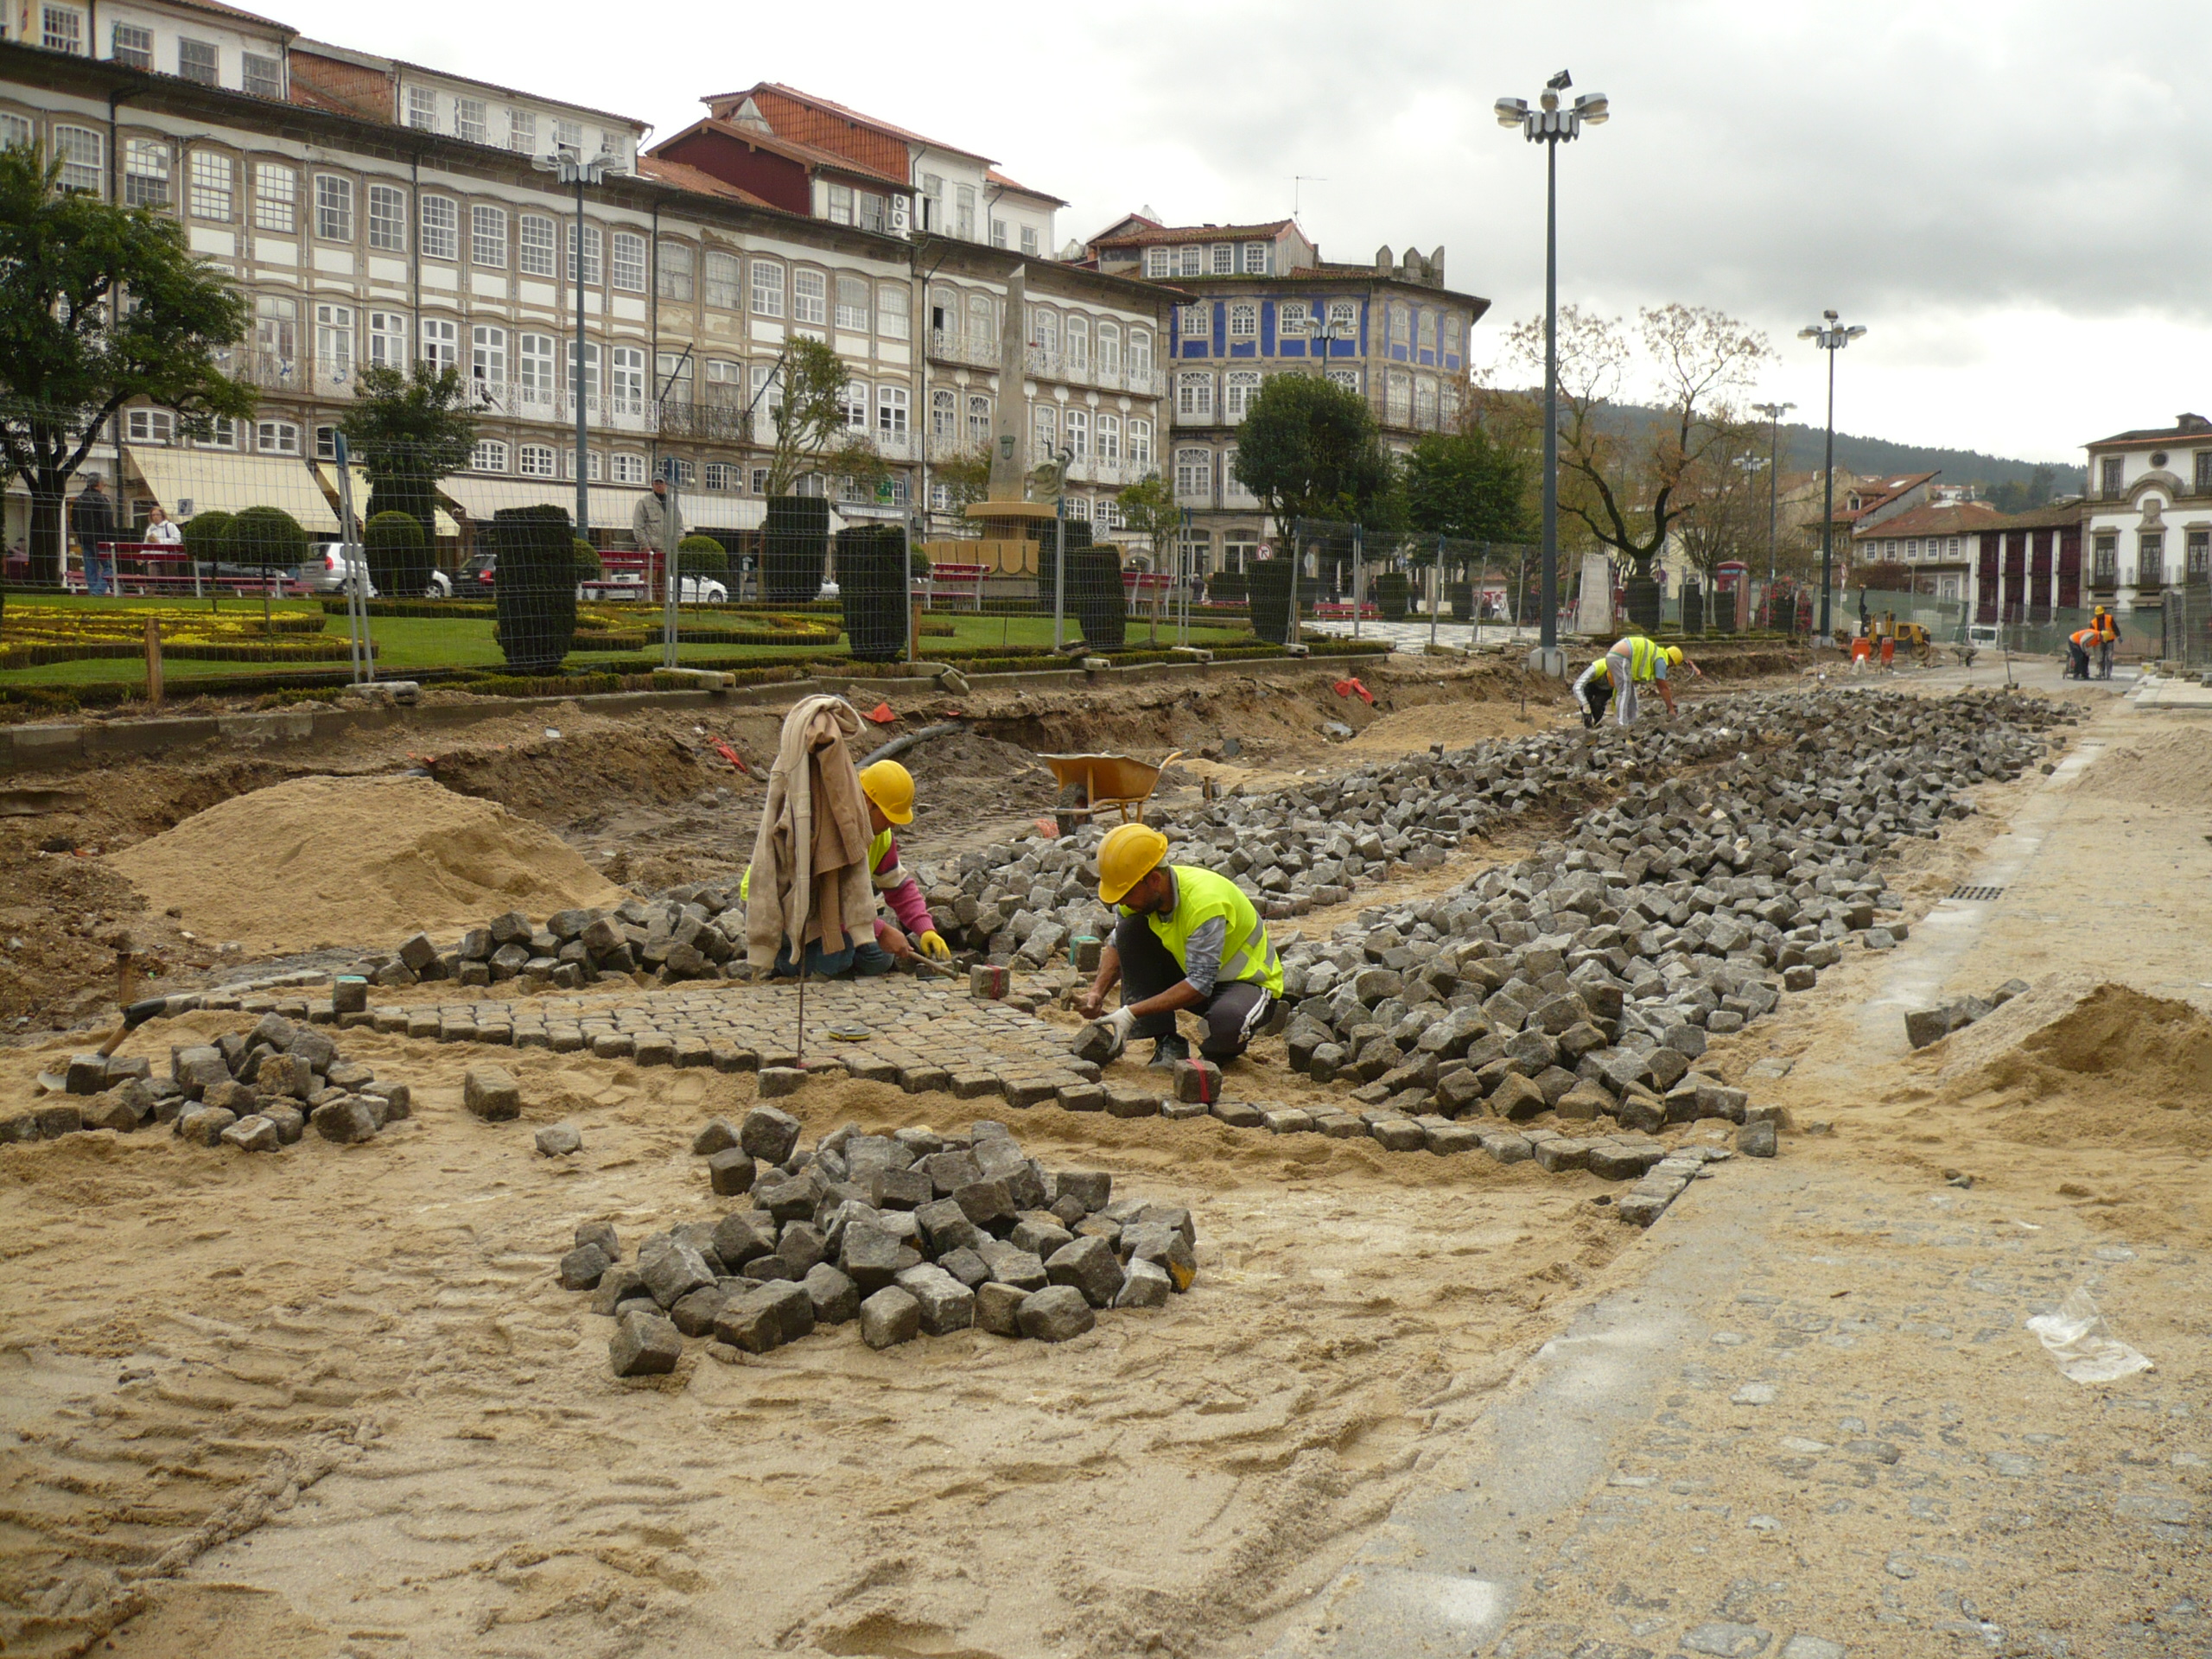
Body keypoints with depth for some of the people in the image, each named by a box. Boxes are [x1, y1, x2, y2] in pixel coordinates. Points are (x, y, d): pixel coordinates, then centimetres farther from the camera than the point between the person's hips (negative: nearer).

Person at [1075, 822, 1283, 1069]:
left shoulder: (1205, 902, -33)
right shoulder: (1141, 893, -12)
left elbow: (1199, 985, -34)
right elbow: (1117, 945, 6)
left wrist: (1131, 1013, -36)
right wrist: (1097, 992, -12)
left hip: (1249, 981, -7)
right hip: (1191, 974, 7)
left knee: (1227, 1020, -41)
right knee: (1129, 929, -14)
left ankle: (1229, 1044, 0)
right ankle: (1167, 1042, -9)